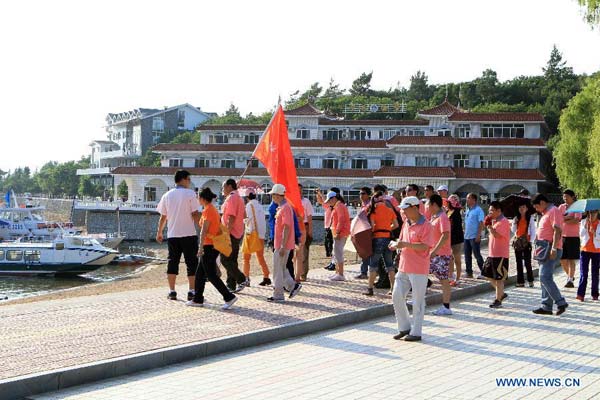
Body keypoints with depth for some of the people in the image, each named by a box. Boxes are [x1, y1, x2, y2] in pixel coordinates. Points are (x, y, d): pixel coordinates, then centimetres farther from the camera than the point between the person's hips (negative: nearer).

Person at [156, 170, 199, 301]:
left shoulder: (167, 195, 6)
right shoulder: (190, 194, -6)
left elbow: (162, 217, 9)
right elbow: (195, 214, -10)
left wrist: (159, 232, 20)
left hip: (172, 235, 4)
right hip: (189, 234, -4)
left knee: (172, 262, 10)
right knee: (191, 262, 3)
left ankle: (172, 291, 9)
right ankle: (192, 292, 1)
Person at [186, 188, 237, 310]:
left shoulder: (207, 210, -14)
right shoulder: (214, 209, 14)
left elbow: (204, 230, -20)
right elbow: (219, 228, 17)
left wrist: (201, 247, -23)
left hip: (209, 246, -10)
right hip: (214, 246, 10)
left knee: (211, 275, -6)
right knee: (200, 273, 15)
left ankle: (229, 297, -9)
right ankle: (197, 299, 19)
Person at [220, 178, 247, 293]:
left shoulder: (231, 198, -14)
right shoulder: (238, 198, 17)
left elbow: (231, 218, -21)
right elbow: (244, 215, 22)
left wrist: (226, 234, -22)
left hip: (231, 233, -10)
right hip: (238, 234, 10)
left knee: (225, 260, -7)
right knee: (231, 260, 11)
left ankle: (241, 279, -12)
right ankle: (231, 285, 12)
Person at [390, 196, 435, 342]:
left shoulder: (425, 225, -12)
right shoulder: (406, 224, 12)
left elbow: (424, 246, -19)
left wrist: (405, 244, -26)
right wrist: (396, 244, 0)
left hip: (419, 270, -8)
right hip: (404, 267, 8)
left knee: (417, 302, 2)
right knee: (396, 296, 6)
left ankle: (416, 332, 11)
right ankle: (404, 327, 21)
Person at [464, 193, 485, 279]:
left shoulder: (478, 210, -9)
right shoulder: (467, 210, 15)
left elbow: (481, 223, -15)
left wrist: (478, 235, -21)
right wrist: (465, 233, 14)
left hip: (475, 237, -8)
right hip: (467, 236, 8)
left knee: (477, 255, -5)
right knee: (467, 255, 10)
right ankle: (469, 272, 17)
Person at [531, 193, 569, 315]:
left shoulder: (554, 211, -11)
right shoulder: (546, 213, 20)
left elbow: (557, 231, -21)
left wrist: (553, 248, -27)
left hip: (551, 250, -11)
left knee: (545, 277, -17)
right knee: (544, 278, 9)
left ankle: (561, 302, -14)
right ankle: (546, 306, 12)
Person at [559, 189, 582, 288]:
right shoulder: (561, 207, 11)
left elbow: (576, 220, -15)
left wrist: (564, 220, -8)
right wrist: (569, 217, -14)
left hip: (573, 236, -5)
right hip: (562, 235, 5)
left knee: (571, 260, -6)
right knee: (562, 259, 8)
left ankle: (570, 280, -5)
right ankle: (570, 275, 29)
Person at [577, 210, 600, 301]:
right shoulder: (583, 222, 2)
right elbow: (581, 234, -8)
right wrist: (585, 225, -17)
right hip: (585, 250, 0)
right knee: (583, 273, -6)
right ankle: (580, 294, -11)